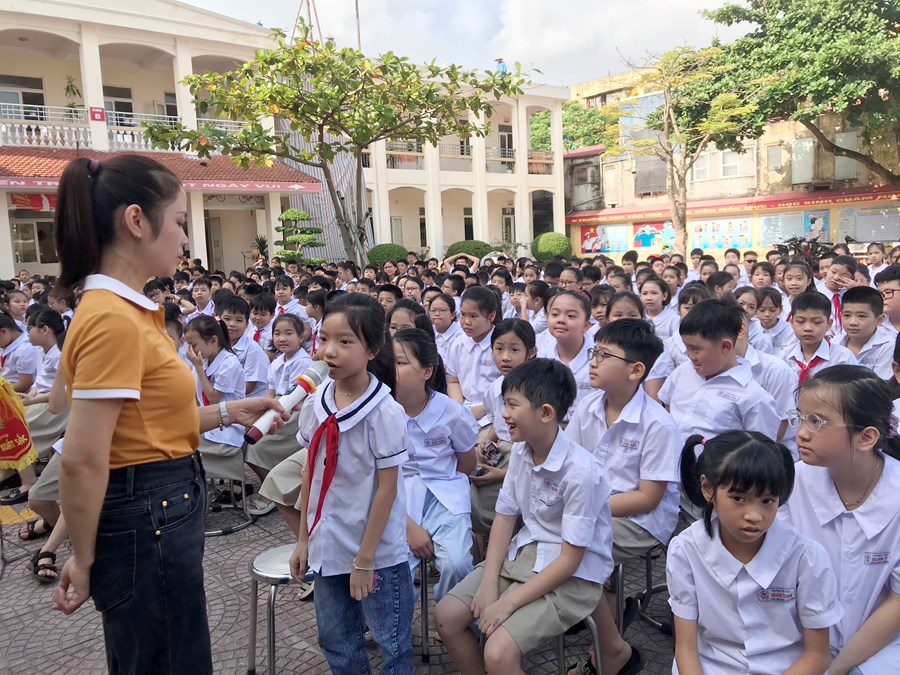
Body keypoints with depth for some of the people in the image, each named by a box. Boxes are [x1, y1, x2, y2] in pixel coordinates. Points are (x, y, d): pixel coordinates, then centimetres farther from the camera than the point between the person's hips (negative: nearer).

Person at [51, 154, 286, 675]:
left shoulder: (131, 310, 7)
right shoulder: (112, 318, -23)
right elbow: (82, 461, -23)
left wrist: (229, 412, 8)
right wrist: (84, 562, -13)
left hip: (165, 513, 9)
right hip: (146, 523, -9)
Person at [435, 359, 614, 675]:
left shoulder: (581, 471, -26)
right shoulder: (521, 450, -4)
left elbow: (569, 560, -21)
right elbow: (505, 517, 5)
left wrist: (508, 603, -19)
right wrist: (489, 583, -7)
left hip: (572, 576, -7)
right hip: (523, 554, 7)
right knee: (447, 615, -1)